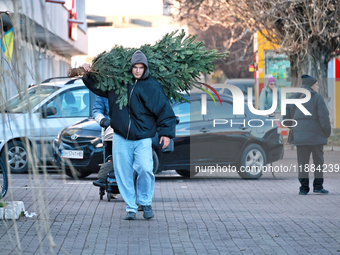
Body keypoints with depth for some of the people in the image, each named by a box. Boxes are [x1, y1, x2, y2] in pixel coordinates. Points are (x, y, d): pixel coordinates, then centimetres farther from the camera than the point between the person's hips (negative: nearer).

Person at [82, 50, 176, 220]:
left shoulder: (152, 86, -1)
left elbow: (164, 110, 2)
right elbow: (97, 86, 24)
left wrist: (166, 133, -2)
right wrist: (89, 74, 8)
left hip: (142, 138, -3)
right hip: (121, 138, 3)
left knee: (145, 169, -16)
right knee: (123, 173, 2)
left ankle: (145, 203, 5)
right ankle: (130, 207, 14)